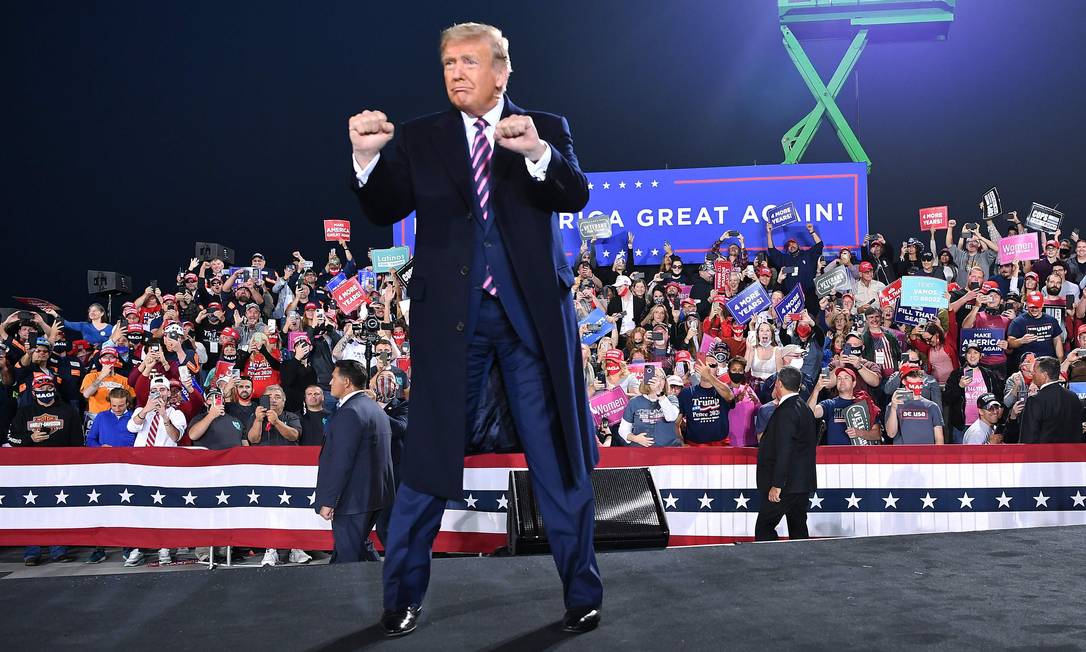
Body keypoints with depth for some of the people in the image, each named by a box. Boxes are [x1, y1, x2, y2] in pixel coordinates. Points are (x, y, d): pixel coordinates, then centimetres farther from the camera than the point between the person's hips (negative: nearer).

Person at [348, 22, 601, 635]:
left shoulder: (546, 128, 6)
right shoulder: (420, 137, 8)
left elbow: (576, 196, -9)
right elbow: (385, 210, -4)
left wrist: (537, 154, -28)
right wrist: (367, 158, -24)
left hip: (533, 310, 0)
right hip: (451, 315, 1)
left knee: (559, 458, 7)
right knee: (428, 461, 5)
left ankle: (582, 594, 20)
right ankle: (403, 597, 19)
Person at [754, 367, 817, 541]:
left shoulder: (786, 411, -17)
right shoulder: (805, 408, 13)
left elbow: (783, 450, -23)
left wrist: (777, 484, -21)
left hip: (787, 484, -10)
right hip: (804, 483, 10)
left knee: (764, 528, -5)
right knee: (798, 529, 14)